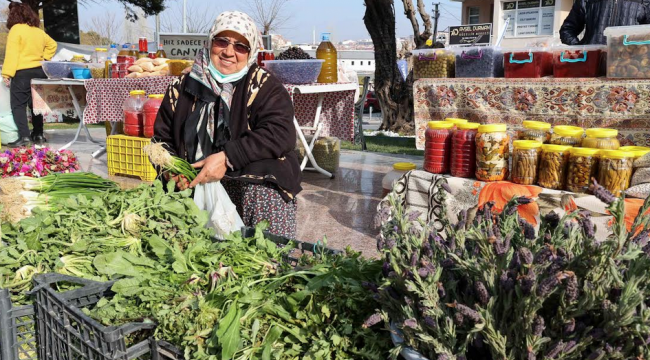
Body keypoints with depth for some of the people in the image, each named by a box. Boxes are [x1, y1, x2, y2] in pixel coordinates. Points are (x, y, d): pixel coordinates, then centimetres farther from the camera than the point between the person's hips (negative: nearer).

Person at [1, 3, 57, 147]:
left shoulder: (16, 29, -8)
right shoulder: (38, 31, 12)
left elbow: (12, 53, -15)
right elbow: (52, 45, 27)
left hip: (22, 72, -7)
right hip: (39, 72, 7)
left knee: (18, 105, -4)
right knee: (36, 104, 15)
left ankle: (24, 137, -14)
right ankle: (38, 135, 17)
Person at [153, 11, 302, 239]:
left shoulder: (265, 87, -1)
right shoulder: (182, 87, 11)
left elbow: (280, 134, -16)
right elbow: (162, 139, 17)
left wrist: (227, 158, -24)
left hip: (258, 186, -3)